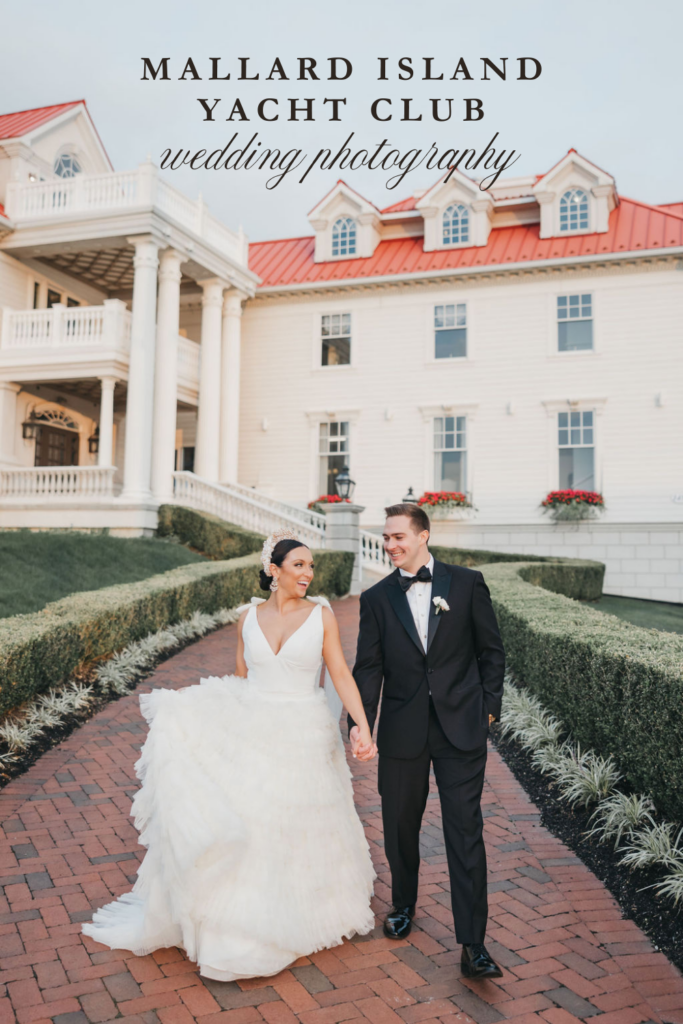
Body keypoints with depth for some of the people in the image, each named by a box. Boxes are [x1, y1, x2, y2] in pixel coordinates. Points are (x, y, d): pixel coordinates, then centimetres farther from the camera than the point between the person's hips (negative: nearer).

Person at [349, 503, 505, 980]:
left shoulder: (467, 583, -1)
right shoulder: (377, 598, 2)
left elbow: (491, 651, 5)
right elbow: (368, 668, 0)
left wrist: (489, 707, -1)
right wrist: (360, 721, -14)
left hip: (461, 728, -2)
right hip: (402, 731, 2)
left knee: (465, 831, -1)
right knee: (400, 827, 15)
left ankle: (473, 945, 8)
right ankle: (404, 905, 40)